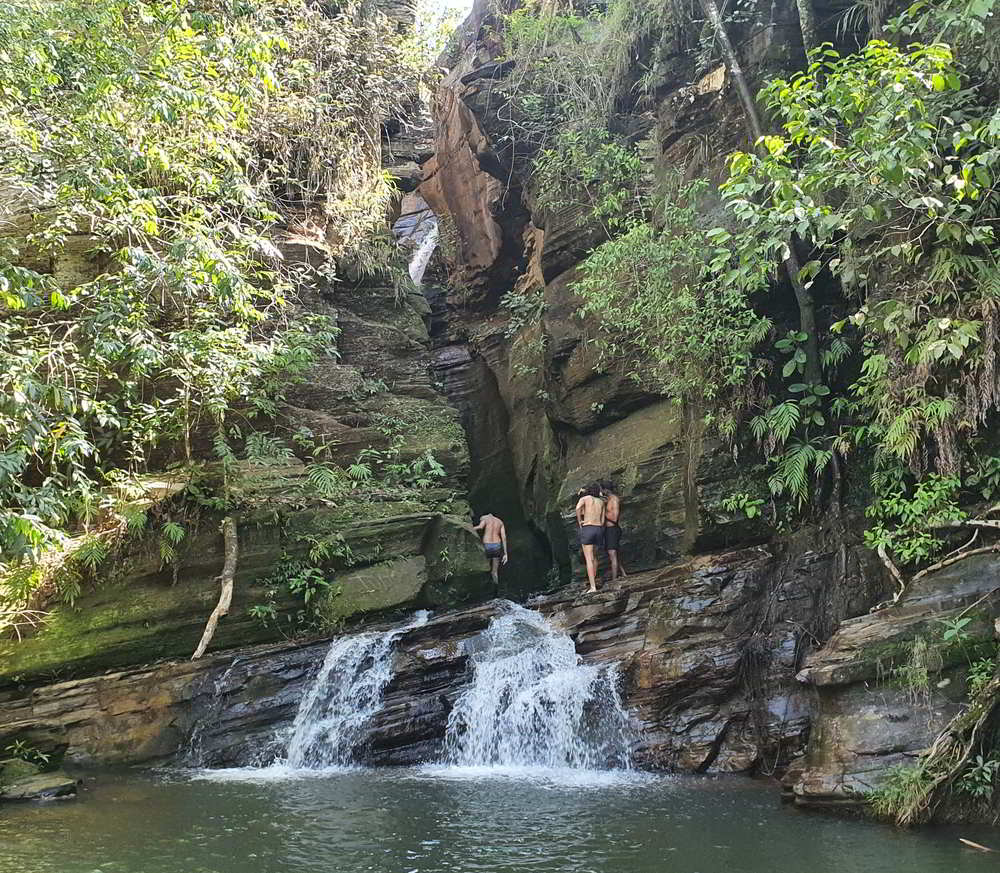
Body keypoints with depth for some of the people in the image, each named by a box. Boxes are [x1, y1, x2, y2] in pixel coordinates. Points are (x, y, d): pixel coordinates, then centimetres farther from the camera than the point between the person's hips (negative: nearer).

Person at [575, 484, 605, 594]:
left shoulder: (584, 498, 6)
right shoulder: (601, 502, 17)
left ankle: (593, 587, -14)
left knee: (589, 559, -6)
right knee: (594, 556, 24)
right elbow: (602, 521, 13)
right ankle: (593, 581, 31)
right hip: (599, 530, 4)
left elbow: (578, 507, -17)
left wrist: (579, 522, -5)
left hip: (587, 530, -4)